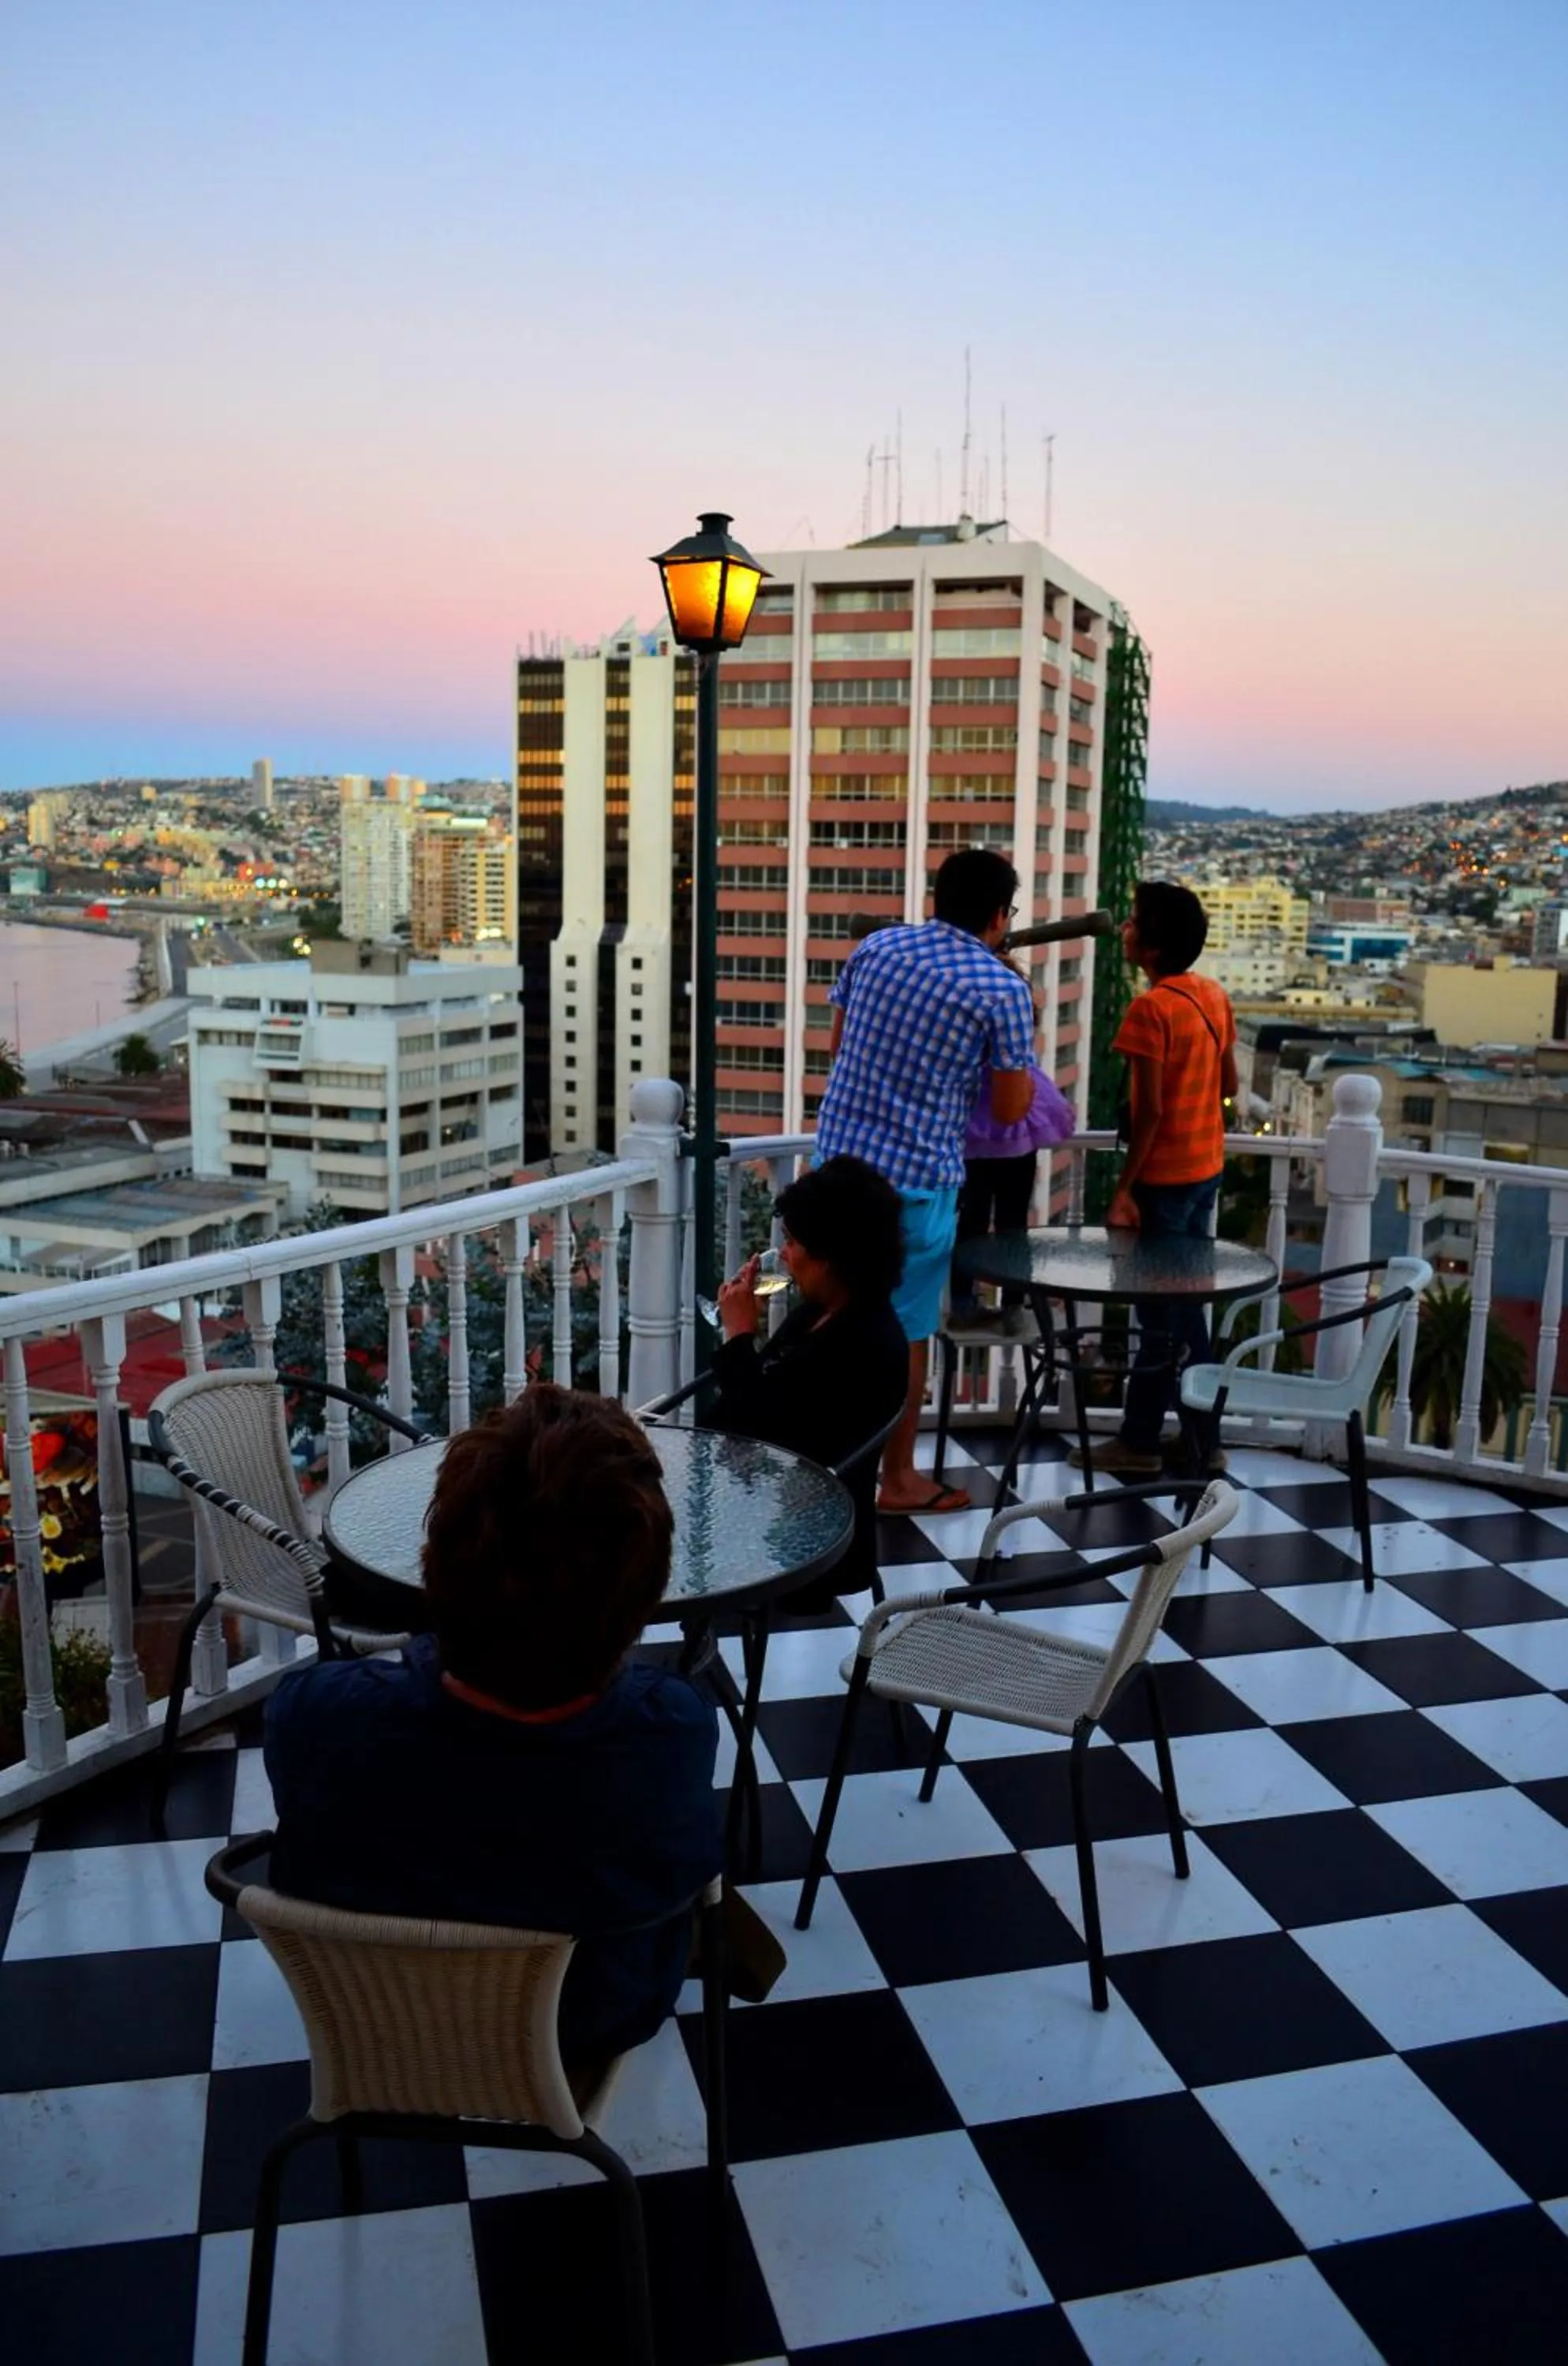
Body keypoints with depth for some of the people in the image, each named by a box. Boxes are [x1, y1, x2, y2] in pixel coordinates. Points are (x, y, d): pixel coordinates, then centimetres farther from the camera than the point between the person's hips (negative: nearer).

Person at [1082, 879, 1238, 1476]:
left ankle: (1139, 1442, 12)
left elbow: (1148, 1110, -21)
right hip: (1206, 1169, 8)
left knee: (1159, 1310, 1)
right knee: (1186, 1304, 17)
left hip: (1165, 1176, -8)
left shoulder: (1150, 1007, -19)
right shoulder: (1215, 997, 5)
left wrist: (1124, 1188, -16)